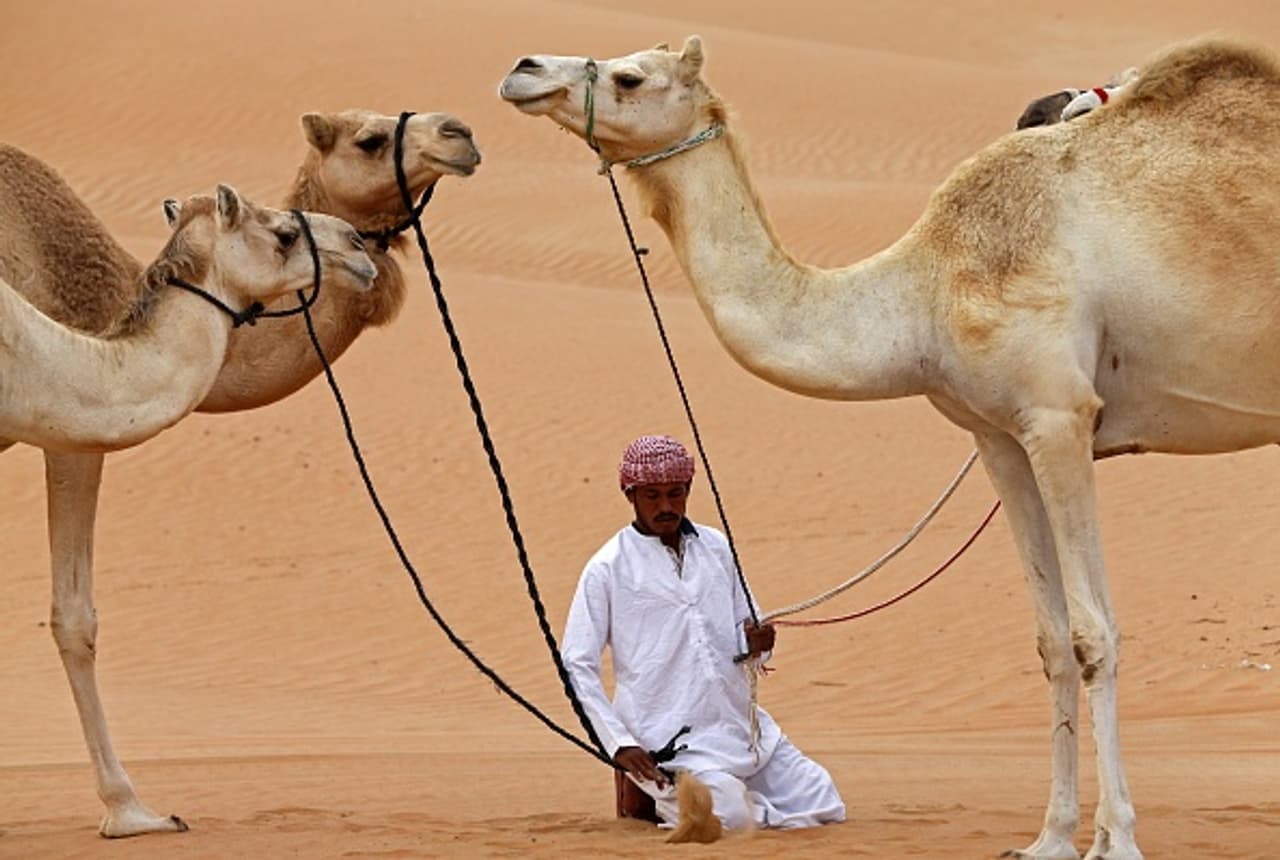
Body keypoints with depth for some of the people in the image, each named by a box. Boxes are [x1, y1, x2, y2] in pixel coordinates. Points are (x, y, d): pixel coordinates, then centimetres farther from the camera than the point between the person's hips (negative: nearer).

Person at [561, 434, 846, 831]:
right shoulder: (606, 570, -3)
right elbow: (577, 666, -4)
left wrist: (754, 643, -7)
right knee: (729, 814, -30)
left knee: (824, 807, -2)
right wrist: (620, 744, -14)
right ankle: (671, 799, 3)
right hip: (670, 744, -6)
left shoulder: (717, 548, 13)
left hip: (742, 726, 6)